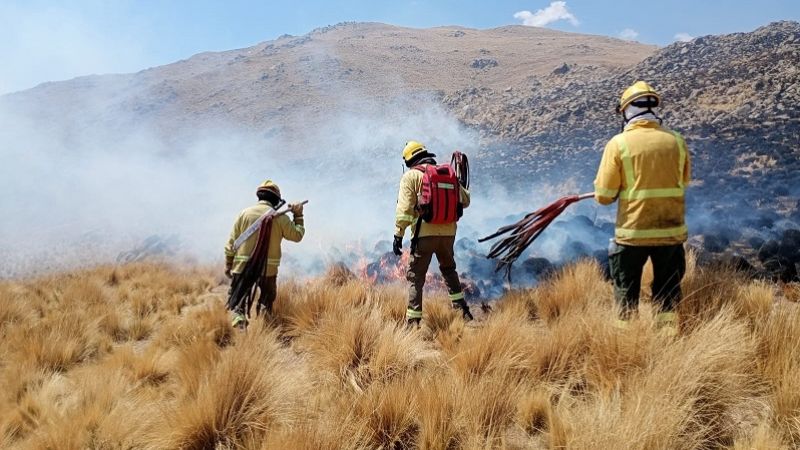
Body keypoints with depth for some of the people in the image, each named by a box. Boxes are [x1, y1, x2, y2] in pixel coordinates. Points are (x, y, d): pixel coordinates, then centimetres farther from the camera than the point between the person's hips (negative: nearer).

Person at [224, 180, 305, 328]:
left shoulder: (245, 213, 0)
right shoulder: (280, 217, -4)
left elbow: (232, 242, 2)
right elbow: (297, 235, 7)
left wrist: (228, 264, 10)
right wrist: (298, 215, 16)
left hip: (242, 266, 1)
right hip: (268, 268, 0)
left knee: (237, 298, 9)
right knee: (267, 298, 19)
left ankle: (238, 317, -15)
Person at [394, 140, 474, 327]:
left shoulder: (411, 175, -2)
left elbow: (405, 208, -11)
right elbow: (465, 200, 18)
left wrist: (398, 234, -9)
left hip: (424, 233, -5)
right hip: (448, 233, 5)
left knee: (415, 276, 5)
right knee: (449, 270, 27)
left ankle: (413, 320, 2)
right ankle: (462, 310, 26)